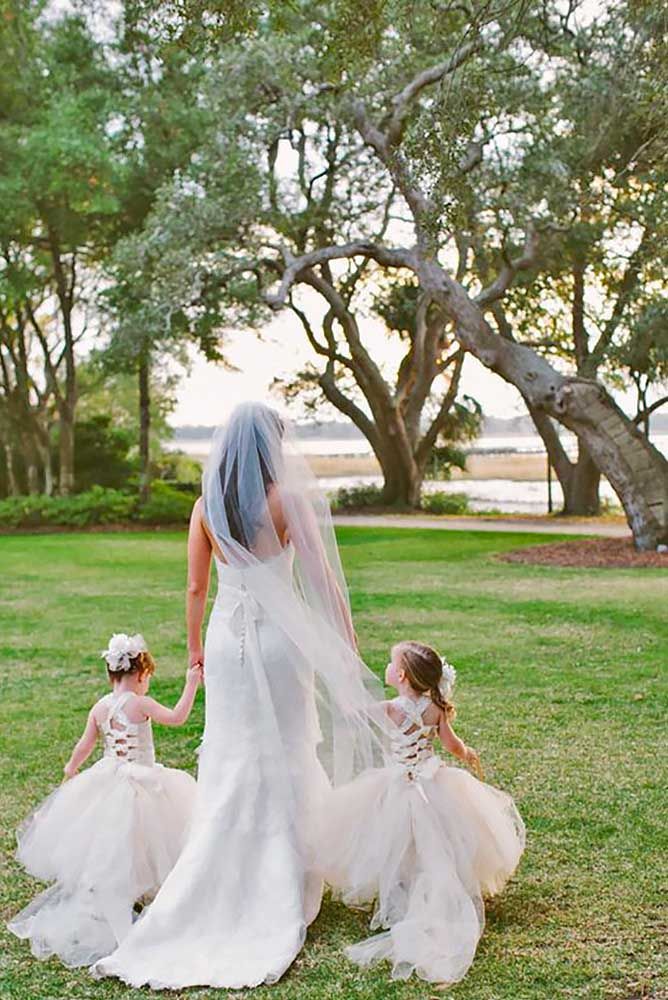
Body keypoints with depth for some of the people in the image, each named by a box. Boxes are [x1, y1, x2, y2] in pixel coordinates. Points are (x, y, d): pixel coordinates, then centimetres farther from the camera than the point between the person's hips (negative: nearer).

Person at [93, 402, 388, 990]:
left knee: (228, 762, 11)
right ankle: (283, 891, 14)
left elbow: (196, 588, 6)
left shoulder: (207, 506, 1)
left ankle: (222, 886, 17)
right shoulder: (288, 499, -9)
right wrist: (348, 647, -1)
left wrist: (195, 648, 18)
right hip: (279, 638, -3)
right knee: (286, 759, 7)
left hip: (226, 638, 3)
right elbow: (324, 579, -8)